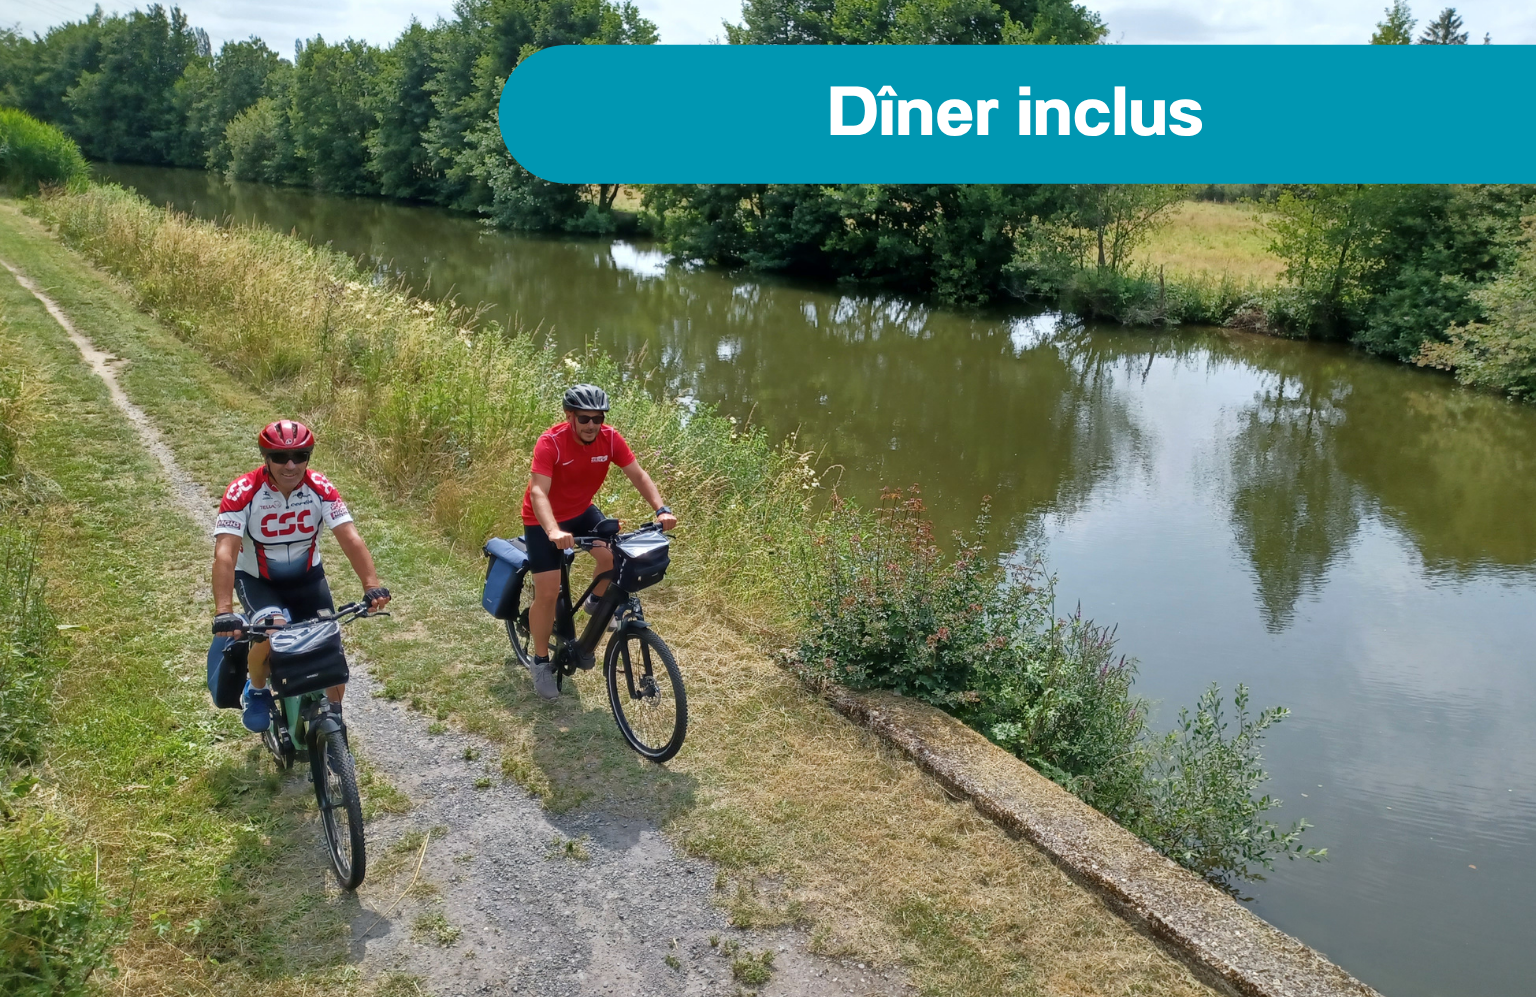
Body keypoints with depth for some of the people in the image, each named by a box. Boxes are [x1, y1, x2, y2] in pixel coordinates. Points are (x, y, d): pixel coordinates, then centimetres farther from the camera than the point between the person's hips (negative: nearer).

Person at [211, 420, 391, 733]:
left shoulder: (320, 488, -18)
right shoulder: (243, 492, -25)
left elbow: (350, 537, -26)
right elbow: (225, 553, -33)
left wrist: (372, 586, -40)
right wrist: (223, 611, -44)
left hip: (307, 576, 3)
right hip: (256, 579, -2)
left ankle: (333, 718, 20)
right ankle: (256, 691, 0)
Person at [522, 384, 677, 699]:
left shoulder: (610, 438, -17)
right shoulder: (550, 443, -30)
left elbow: (638, 475, -15)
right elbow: (538, 492, -39)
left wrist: (661, 510, -32)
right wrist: (554, 532, -55)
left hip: (581, 511, 4)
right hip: (544, 520, -4)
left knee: (613, 555, -20)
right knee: (548, 592, -8)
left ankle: (597, 602, 12)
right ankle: (541, 662, 12)